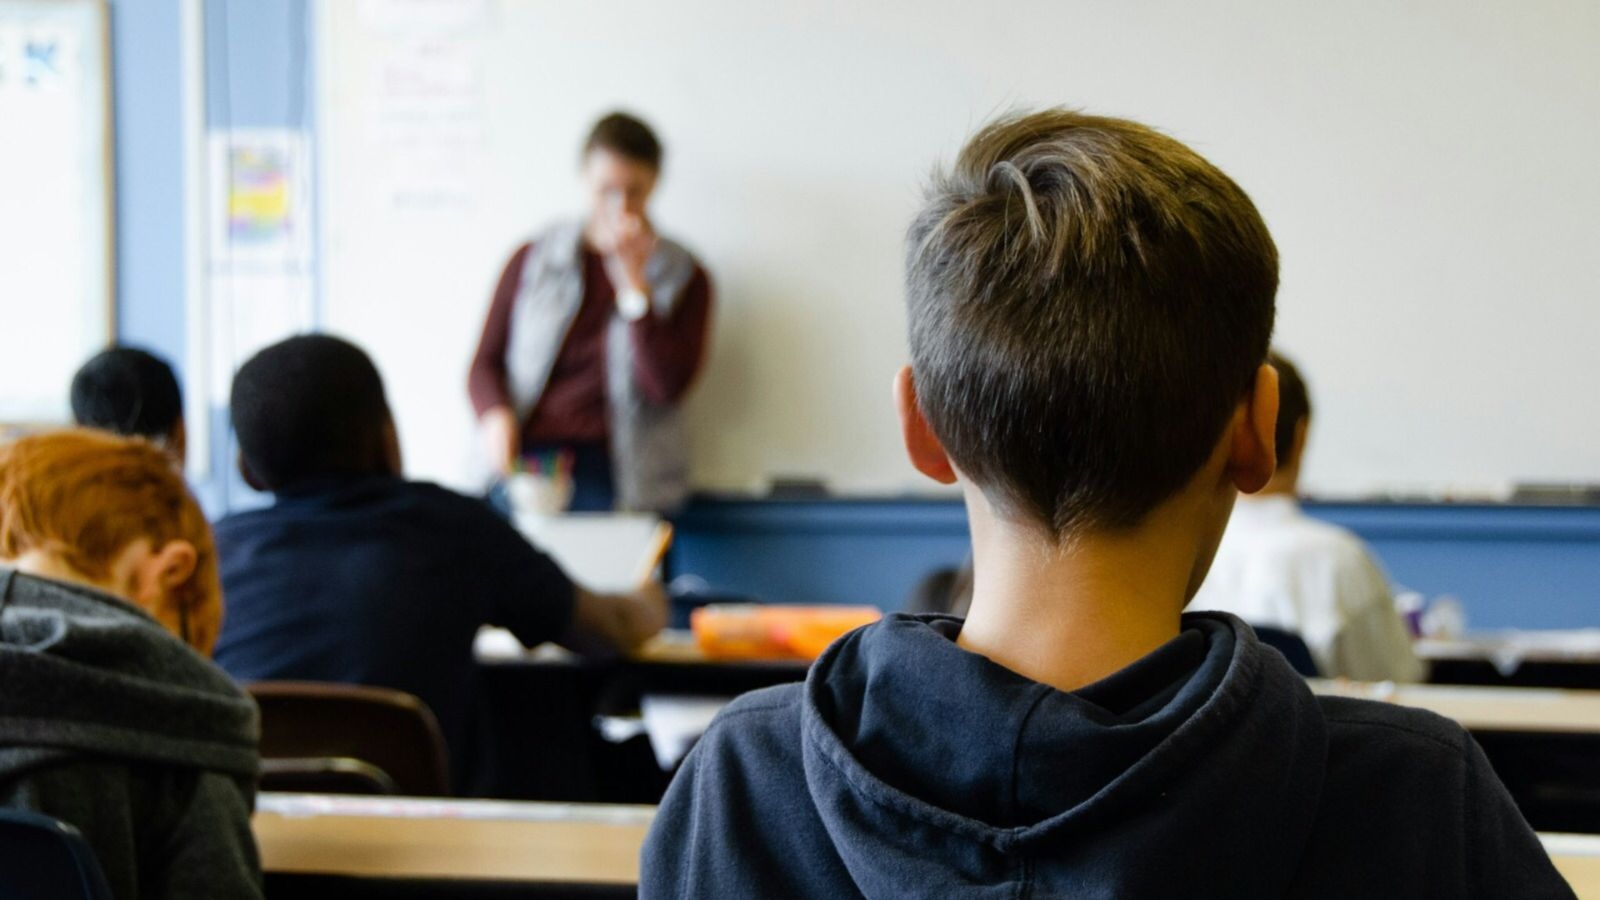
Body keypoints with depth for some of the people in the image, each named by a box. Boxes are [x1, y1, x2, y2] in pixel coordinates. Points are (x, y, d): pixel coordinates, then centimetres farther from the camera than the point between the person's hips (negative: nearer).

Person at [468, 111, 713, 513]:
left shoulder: (683, 277, 10)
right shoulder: (532, 261, 15)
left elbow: (667, 386, -3)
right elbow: (486, 363, 15)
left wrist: (633, 280, -6)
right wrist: (496, 415, -7)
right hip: (528, 459, 1)